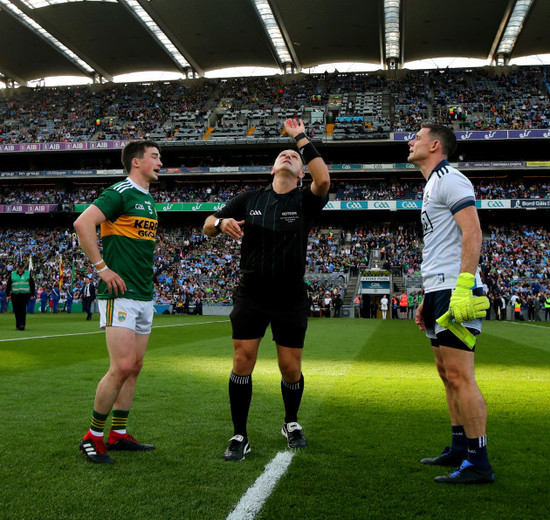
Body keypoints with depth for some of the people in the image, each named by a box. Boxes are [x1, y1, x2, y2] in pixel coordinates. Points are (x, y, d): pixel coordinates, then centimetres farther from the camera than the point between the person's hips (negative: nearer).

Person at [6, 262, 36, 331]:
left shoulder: (28, 274, 8)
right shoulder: (12, 274, 10)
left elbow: (32, 284, 11)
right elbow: (8, 285, 11)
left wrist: (32, 294, 6)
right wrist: (7, 295, 4)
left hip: (25, 295, -2)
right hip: (15, 295, 2)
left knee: (23, 310, -11)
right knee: (17, 311, 3)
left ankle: (22, 325, -13)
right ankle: (18, 325, 13)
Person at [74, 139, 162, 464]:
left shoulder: (148, 199, 18)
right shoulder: (121, 193, -10)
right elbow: (83, 223, -22)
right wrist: (102, 268, -19)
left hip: (145, 295, 9)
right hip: (120, 294, -9)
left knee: (134, 367, 10)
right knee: (122, 366, -12)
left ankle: (119, 435, 20)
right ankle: (93, 437, 4)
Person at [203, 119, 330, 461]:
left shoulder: (305, 201, 0)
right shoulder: (250, 199, 6)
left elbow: (323, 180, -22)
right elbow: (208, 226, 8)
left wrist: (301, 137, -13)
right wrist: (221, 222, -17)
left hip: (291, 298, -1)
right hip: (251, 294, 1)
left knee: (291, 368, 4)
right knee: (242, 361, -4)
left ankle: (292, 423, 32)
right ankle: (240, 436, 9)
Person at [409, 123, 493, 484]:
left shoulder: (450, 179, -6)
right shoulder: (433, 186, 24)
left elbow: (472, 232, -19)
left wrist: (463, 287, -27)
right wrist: (428, 300, 23)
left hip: (454, 291, -10)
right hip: (439, 291, 10)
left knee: (459, 375, -10)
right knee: (447, 374, 13)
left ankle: (478, 463, -3)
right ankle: (460, 449, 22)